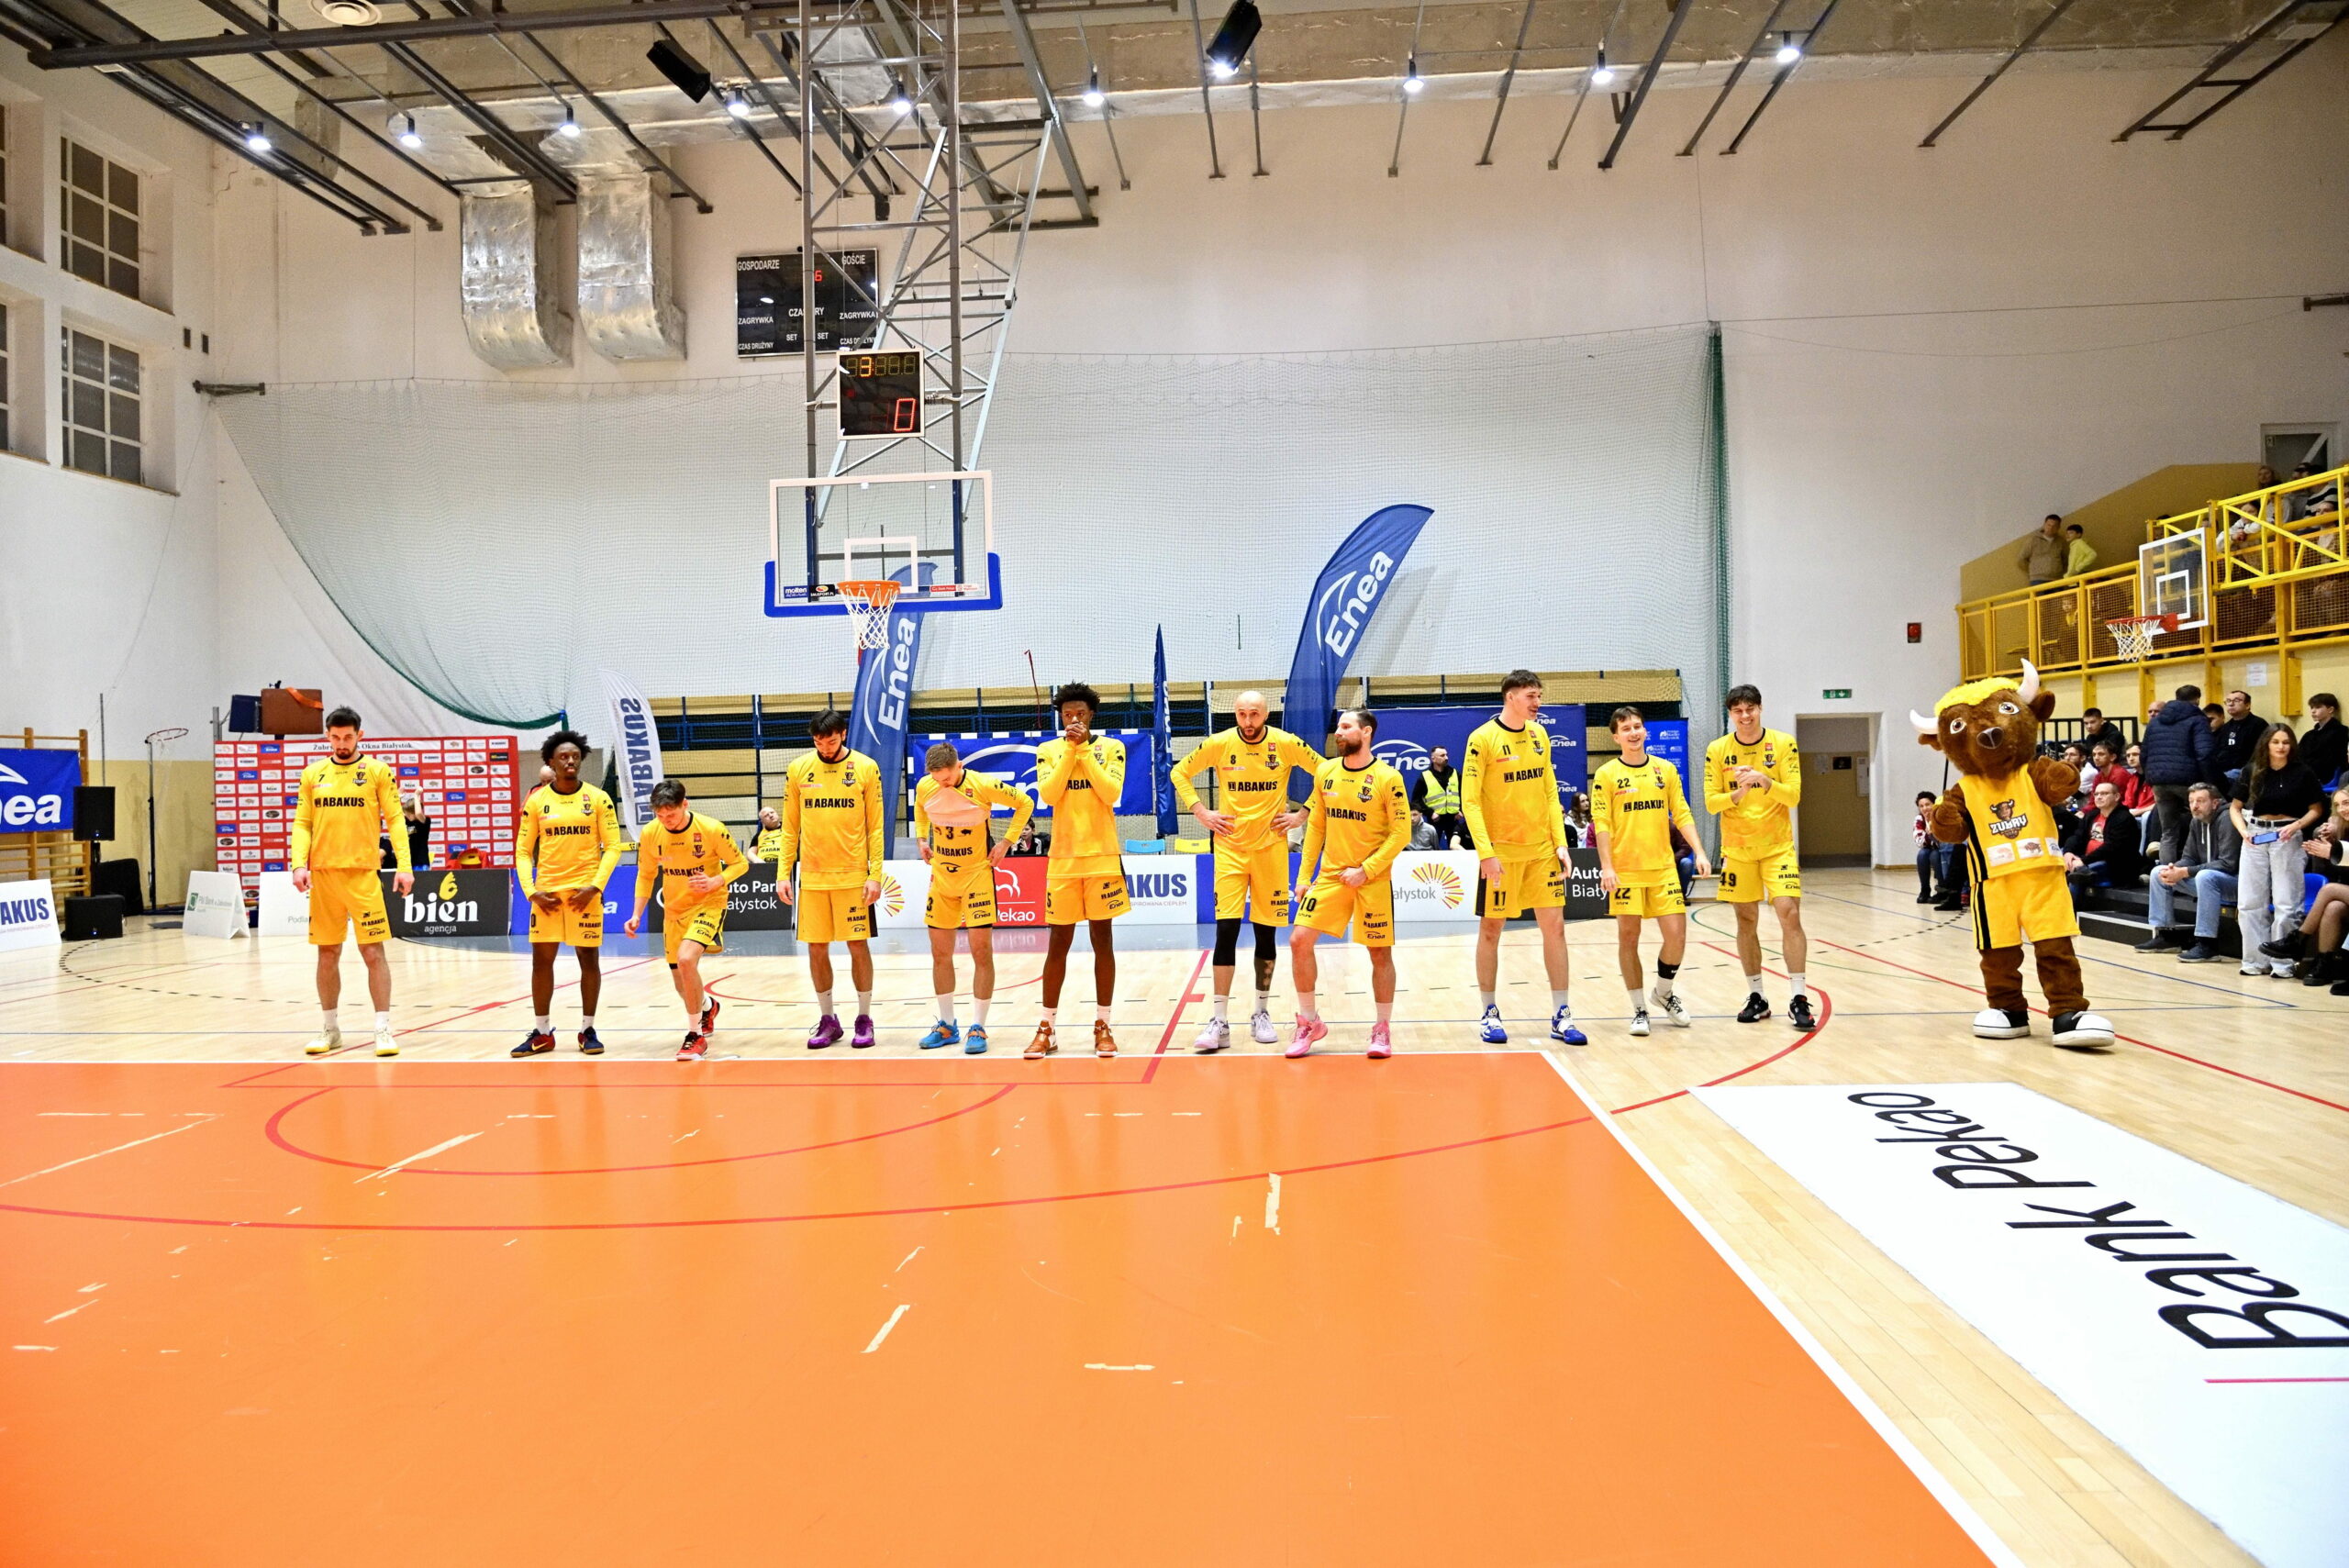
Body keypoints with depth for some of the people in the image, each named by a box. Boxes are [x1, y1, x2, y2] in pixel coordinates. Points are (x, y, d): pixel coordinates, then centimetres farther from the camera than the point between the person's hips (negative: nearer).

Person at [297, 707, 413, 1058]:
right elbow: (302, 823, 9)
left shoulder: (377, 771, 1)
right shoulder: (313, 773, 10)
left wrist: (403, 865, -12)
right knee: (327, 953, 9)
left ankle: (384, 1029, 1)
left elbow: (394, 820, -2)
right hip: (323, 874, 3)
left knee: (373, 952, -5)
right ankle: (330, 1029, 20)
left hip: (362, 874, -3)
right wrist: (299, 864, -5)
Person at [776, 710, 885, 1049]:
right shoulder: (798, 770, 4)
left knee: (858, 945, 1)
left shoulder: (866, 768, -2)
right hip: (812, 877, 2)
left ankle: (864, 1019, 14)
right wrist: (782, 874, 2)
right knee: (816, 948, 6)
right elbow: (790, 828, 8)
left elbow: (876, 827, -2)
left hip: (853, 875, -2)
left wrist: (875, 875, -8)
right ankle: (827, 1020, 19)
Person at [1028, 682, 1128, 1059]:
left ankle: (1102, 1026, 12)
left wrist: (1084, 749, -12)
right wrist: (1070, 749, -12)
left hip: (1102, 856, -1)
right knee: (1058, 943, 3)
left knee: (1103, 940, 3)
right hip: (1062, 858, 1)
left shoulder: (1111, 747, 3)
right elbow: (1048, 794, -9)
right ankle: (1046, 1029, 11)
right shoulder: (1048, 750, 6)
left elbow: (1111, 793, -11)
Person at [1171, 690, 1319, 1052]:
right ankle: (1220, 1022, -4)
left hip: (1271, 848, 0)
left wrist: (1303, 815, -3)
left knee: (1266, 932, 7)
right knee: (1226, 930, -8)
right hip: (1230, 848, 0)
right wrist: (1200, 812, -1)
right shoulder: (1219, 744, -4)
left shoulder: (1286, 744, -5)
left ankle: (1261, 1014, 22)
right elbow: (1181, 773, 9)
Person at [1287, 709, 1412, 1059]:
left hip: (1374, 880, -4)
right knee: (1299, 941, -5)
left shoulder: (1388, 778, -10)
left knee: (1380, 953, 4)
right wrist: (1304, 875, 6)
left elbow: (1401, 833, -11)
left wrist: (1365, 871, -16)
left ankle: (1383, 1029, 20)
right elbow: (1316, 826, 10)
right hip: (1330, 875, 4)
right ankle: (1309, 1022, 11)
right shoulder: (1325, 772, 4)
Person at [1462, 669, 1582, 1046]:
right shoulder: (1482, 739, -9)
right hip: (1500, 853, -5)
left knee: (1554, 927, 3)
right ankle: (1490, 1014, 17)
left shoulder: (1539, 735, 8)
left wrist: (1560, 842, 4)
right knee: (1490, 931, 4)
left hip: (1542, 850, 5)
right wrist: (1485, 853, -18)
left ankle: (1561, 1016, 11)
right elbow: (1469, 801, -12)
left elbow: (1550, 792, 12)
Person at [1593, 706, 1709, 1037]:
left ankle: (1664, 992, 24)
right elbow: (1603, 825, -5)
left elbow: (1682, 815, 9)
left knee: (1677, 935, -2)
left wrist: (1699, 852, -2)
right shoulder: (1607, 775, -1)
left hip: (1662, 867, 2)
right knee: (1628, 938, 1)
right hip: (1625, 870, -2)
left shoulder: (1666, 770, 7)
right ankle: (1639, 1009, 14)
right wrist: (1607, 867, -13)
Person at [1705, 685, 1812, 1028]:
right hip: (1737, 849, 2)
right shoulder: (1717, 750, -1)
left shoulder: (1783, 743, -4)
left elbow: (1793, 795, -9)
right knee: (1746, 921, 6)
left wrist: (1764, 780, -26)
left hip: (1778, 847, -1)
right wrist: (1737, 793, -23)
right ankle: (1756, 997, 18)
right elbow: (1711, 802, -3)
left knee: (1790, 914, -12)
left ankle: (1799, 1000, -7)